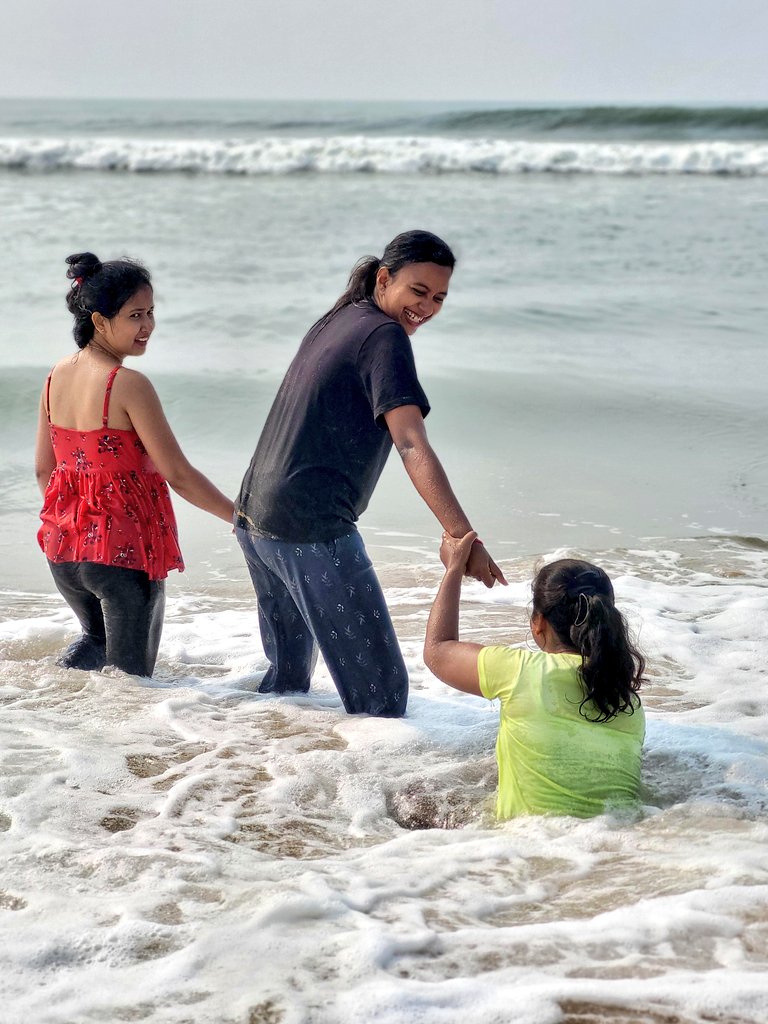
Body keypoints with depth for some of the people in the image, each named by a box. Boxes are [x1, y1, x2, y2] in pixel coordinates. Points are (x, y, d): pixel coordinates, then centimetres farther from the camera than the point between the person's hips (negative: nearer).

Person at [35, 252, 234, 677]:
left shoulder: (56, 376, 2)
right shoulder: (128, 385, -19)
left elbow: (43, 469, 10)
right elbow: (178, 475, -18)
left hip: (64, 548, 7)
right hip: (123, 548, -7)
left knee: (98, 634, 31)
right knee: (129, 675, 9)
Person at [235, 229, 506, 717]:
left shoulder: (335, 321, 17)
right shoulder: (385, 336, -12)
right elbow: (413, 448, -22)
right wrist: (463, 537, -28)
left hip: (255, 517, 10)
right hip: (311, 531, -10)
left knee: (287, 674, 25)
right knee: (381, 690, -8)